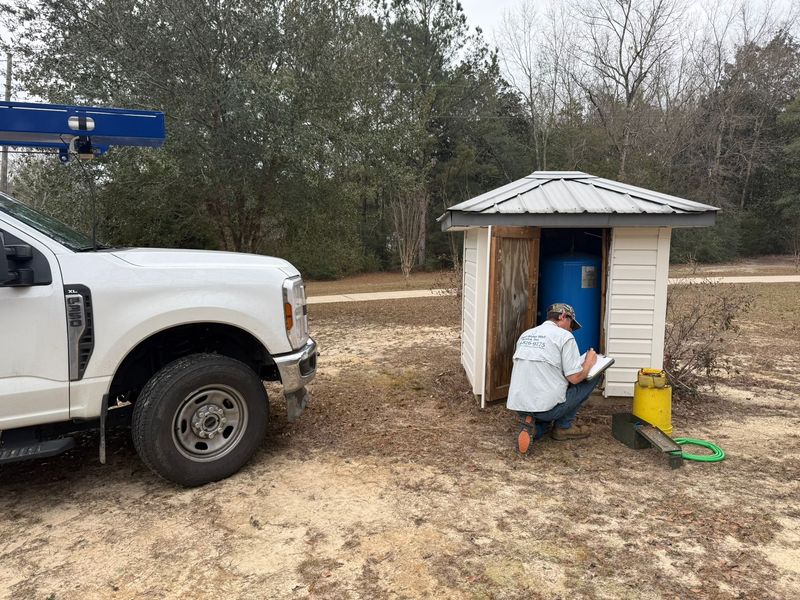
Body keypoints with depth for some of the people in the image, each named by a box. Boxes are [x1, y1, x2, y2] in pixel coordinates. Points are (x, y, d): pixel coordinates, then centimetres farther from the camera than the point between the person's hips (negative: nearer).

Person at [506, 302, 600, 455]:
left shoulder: (525, 334, 15)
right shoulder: (565, 336, -5)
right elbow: (575, 378, -9)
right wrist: (589, 362, 11)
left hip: (517, 405, 6)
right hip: (546, 406, -6)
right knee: (593, 376, 11)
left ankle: (534, 427, 5)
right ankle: (563, 426, 12)